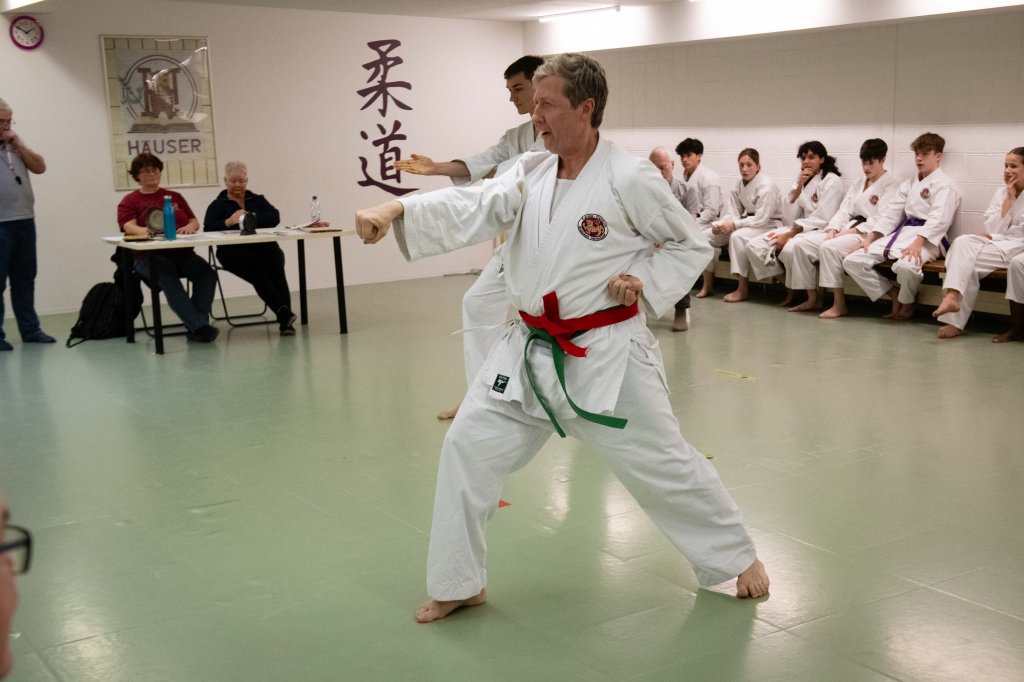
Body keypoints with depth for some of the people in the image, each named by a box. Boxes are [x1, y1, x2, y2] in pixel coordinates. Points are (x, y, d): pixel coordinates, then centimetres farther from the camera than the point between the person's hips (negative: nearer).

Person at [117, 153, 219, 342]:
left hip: (182, 253, 4)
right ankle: (198, 326, -41)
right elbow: (129, 227, -6)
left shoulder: (175, 197, 24)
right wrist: (147, 231, -29)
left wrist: (189, 227, -9)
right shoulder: (129, 201, 13)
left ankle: (197, 327, -29)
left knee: (207, 273, -28)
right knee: (169, 279, -37)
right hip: (149, 256, -3)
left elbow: (195, 222, 17)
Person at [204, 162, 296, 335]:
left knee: (275, 262, -33)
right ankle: (284, 312, -40)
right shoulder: (217, 205, 18)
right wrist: (229, 222, -16)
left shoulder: (257, 200, 25)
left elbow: (275, 217, 5)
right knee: (256, 268, -35)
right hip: (233, 251, -2)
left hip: (263, 245, 2)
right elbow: (208, 230, 1)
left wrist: (252, 217, -11)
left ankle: (285, 319, -37)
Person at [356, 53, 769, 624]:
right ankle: (460, 584, 17)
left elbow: (693, 245, -2)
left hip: (607, 354, -5)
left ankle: (737, 557, 31)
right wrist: (396, 209, -28)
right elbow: (470, 210, -13)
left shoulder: (629, 178, -13)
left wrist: (643, 280, -18)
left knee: (663, 463, 4)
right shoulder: (530, 174, 3)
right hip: (533, 351, 6)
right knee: (469, 447, 1)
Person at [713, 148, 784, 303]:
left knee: (738, 236, -35)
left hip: (769, 225, -8)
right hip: (749, 222, 8)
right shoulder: (739, 183, 3)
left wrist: (734, 224, -29)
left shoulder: (766, 186, -20)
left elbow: (761, 219, -25)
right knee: (709, 234, -4)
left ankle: (743, 290, -29)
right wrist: (720, 224, -20)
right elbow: (733, 212, 2)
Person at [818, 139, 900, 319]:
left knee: (829, 248, -32)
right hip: (849, 231, 8)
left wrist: (852, 231, -21)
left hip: (868, 235, -8)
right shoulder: (859, 184, 21)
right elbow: (844, 210, 12)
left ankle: (839, 305, -23)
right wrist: (833, 230, -8)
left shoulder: (890, 187, -3)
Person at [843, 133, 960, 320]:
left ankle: (907, 303, -8)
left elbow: (939, 218, -16)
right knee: (852, 261, -10)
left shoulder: (944, 184, -2)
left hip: (927, 238, -7)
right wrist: (870, 238, 2)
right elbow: (891, 213, 17)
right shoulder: (909, 184, 22)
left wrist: (917, 243, -31)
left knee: (905, 265, -42)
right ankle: (894, 294, 3)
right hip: (901, 233, 7)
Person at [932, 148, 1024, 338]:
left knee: (966, 258, -26)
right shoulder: (1001, 193, 13)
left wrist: (991, 236, -7)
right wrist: (1008, 200, -6)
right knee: (962, 243, -26)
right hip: (997, 245, 5)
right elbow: (992, 229, 0)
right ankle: (953, 300, -35)